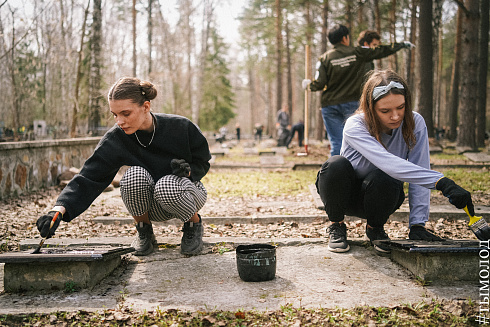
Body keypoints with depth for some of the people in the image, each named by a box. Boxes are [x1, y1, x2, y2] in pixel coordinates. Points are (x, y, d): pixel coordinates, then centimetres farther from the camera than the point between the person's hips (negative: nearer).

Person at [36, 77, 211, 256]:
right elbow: (88, 178, -25)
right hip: (150, 206, 2)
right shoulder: (115, 139, -18)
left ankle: (194, 223, -4)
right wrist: (58, 210, -39)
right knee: (135, 174, -32)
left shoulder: (180, 127, -20)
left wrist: (187, 170, -26)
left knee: (166, 186, -37)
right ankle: (144, 232, -5)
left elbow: (202, 162, -3)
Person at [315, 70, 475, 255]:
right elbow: (387, 163, -45)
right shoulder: (354, 127, -28)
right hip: (345, 194, -1)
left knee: (382, 179, -35)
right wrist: (441, 182, -53)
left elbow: (419, 176, -18)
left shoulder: (415, 123, -17)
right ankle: (336, 226, -7)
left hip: (380, 197, 2)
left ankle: (375, 228, -2)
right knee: (336, 165, -35)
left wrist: (417, 224, -26)